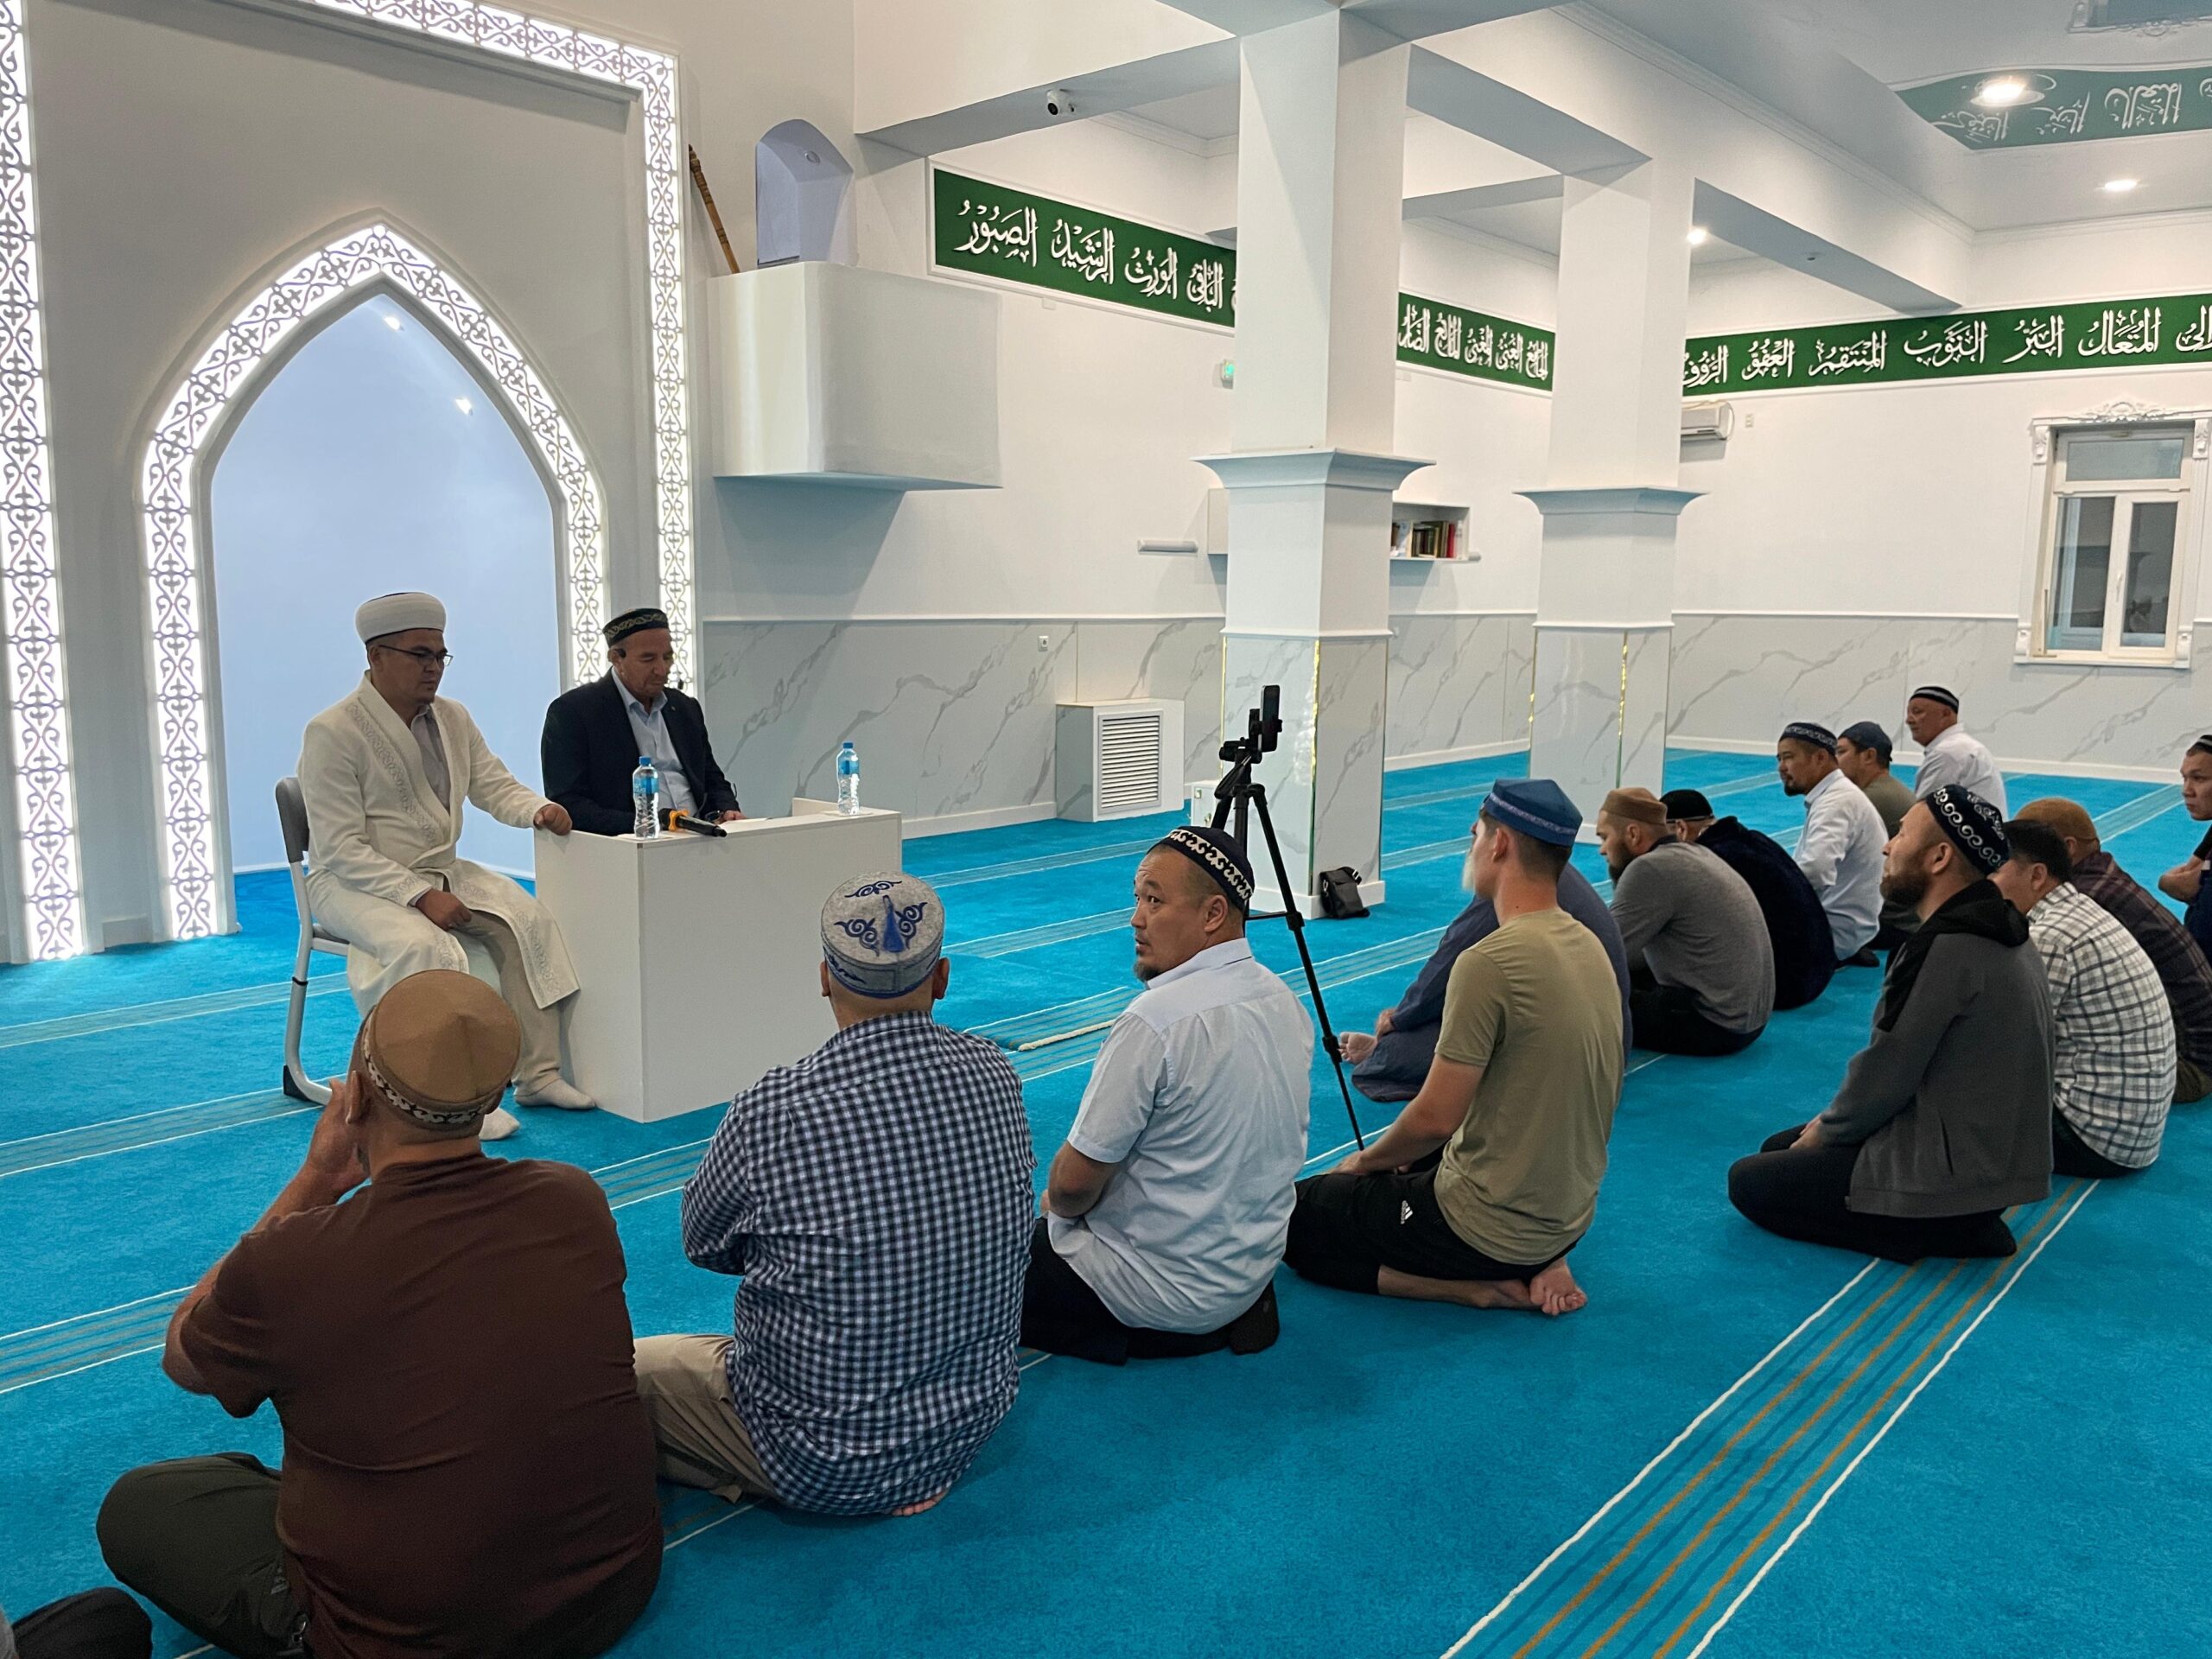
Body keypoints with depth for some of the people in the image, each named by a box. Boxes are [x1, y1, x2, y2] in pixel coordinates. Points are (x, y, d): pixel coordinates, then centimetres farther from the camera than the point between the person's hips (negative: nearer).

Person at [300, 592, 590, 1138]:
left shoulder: (453, 718, 7)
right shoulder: (332, 733, -15)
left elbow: (496, 787, 11)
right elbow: (341, 850, -19)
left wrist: (539, 809, -14)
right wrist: (420, 896, -27)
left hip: (441, 871, 7)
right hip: (353, 884, -7)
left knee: (528, 919, -13)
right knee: (426, 948, -34)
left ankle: (538, 1075, -8)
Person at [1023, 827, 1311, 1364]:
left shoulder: (1157, 1021, -27)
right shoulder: (1287, 1003, -1)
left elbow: (1075, 1182, -21)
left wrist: (1054, 1202, 3)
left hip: (1164, 1290, -7)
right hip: (1252, 1271, 8)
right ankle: (1231, 1317, 12)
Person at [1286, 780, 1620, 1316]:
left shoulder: (1490, 962, -25)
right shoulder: (1590, 947, 3)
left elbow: (1436, 1118, -21)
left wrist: (1365, 1161, 0)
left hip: (1489, 1228, -8)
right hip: (1570, 1219, 8)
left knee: (1293, 1219, 6)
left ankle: (1480, 1287, -3)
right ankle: (1540, 1267, 11)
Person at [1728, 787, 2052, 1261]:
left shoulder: (1946, 949, -25)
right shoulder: (1995, 930, 7)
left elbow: (1885, 1073, -20)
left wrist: (1826, 1131, -2)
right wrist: (1835, 1120, 10)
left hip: (1954, 1176, -10)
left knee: (1749, 1183, 0)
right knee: (1779, 1148, 21)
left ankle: (1936, 1231, -4)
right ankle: (1958, 1222, 9)